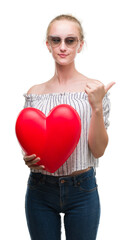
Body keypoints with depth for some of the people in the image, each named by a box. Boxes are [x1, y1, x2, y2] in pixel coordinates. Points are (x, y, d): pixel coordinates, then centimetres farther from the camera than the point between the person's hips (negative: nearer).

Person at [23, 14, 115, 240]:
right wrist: (28, 158, -10)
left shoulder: (94, 89, -5)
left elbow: (98, 150, -8)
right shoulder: (34, 93, 3)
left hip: (82, 189, -2)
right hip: (40, 189, 2)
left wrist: (97, 107, -19)